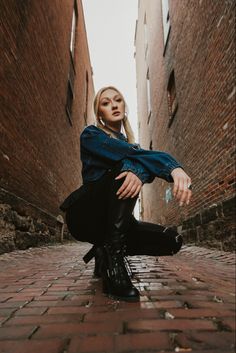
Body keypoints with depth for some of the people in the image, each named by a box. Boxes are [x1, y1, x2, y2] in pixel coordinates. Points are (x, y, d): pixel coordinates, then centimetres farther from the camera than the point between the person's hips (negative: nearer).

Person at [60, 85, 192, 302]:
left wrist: (139, 171, -36)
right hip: (86, 215, -5)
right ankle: (113, 261, -26)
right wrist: (174, 167, -33)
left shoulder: (132, 145, 15)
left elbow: (143, 159, -10)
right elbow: (128, 154, -20)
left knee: (172, 241, -13)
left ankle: (105, 254, 6)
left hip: (112, 221, 5)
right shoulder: (91, 135, 0)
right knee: (125, 166, -28)